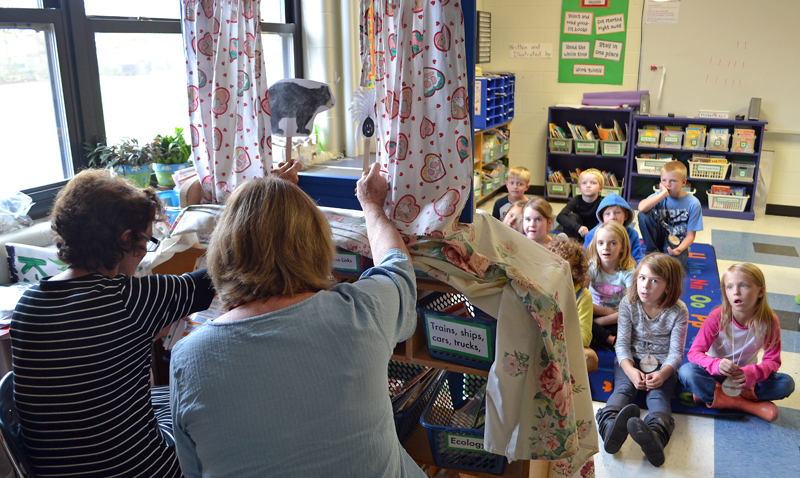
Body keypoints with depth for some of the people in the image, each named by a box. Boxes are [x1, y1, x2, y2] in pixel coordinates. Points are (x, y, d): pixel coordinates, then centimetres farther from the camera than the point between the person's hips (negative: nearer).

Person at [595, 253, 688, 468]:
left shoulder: (678, 311, -5)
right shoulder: (628, 304, -3)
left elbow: (676, 352, -7)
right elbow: (622, 343, -5)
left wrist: (663, 373, -29)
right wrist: (631, 371, -25)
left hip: (662, 365, -1)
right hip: (631, 361, 1)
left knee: (659, 394, -30)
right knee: (623, 388, -28)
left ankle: (656, 434, -61)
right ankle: (610, 426, -60)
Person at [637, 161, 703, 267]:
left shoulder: (693, 204, -8)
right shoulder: (659, 196, -4)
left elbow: (690, 235, -7)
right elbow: (641, 208, -28)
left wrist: (679, 249, -25)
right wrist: (664, 194, -26)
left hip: (678, 244, -3)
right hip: (660, 238, 3)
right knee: (644, 215, -24)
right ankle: (653, 252, -12)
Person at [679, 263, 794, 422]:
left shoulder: (769, 321, -15)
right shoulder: (718, 317, -18)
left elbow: (772, 361, -11)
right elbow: (694, 352, -18)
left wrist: (751, 373, -33)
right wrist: (716, 365, -40)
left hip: (746, 375, 2)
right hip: (715, 373, -2)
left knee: (786, 383, -23)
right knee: (686, 371, -31)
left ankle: (711, 395, -22)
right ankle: (752, 406, -24)